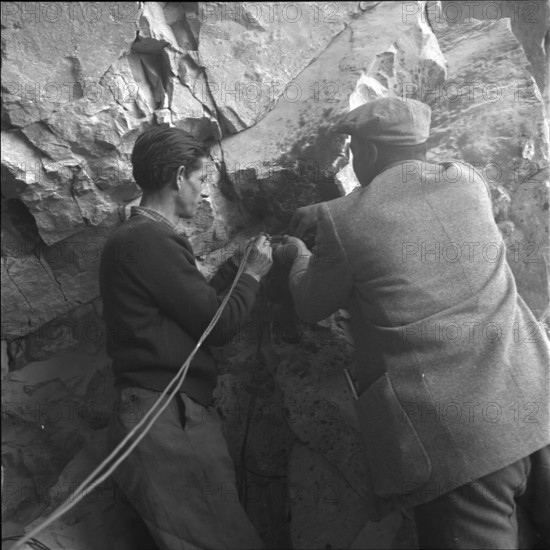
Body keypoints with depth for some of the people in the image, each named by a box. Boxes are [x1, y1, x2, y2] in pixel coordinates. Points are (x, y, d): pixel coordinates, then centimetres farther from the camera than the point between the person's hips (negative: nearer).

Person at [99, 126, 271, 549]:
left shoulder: (139, 237, 17)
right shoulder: (150, 240, -16)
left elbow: (197, 305, 18)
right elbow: (218, 325, -14)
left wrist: (238, 265, 18)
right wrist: (253, 274, 2)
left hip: (175, 417, 10)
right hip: (168, 424, -10)